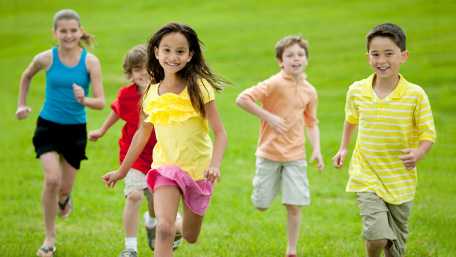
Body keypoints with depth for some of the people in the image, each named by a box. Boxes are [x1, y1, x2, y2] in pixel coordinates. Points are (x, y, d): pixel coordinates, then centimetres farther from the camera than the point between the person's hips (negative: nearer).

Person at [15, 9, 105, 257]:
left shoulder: (90, 61, -11)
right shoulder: (46, 58, -10)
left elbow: (101, 102, -14)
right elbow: (26, 77, 13)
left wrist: (84, 100, -33)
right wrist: (22, 104, 12)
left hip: (75, 129, 1)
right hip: (48, 125, -1)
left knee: (64, 186, 10)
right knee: (52, 179, -18)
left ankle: (63, 198, 51)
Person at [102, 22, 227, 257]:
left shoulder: (199, 88, -11)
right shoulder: (152, 93, -1)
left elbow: (220, 133, -13)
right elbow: (142, 134, 14)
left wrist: (215, 165, -30)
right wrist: (122, 171, 19)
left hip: (198, 170, -1)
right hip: (166, 167, 1)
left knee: (190, 237, 16)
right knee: (163, 229, -23)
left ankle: (175, 226, 51)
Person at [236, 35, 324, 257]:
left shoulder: (309, 91, 4)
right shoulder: (275, 84, -14)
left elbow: (311, 123, 16)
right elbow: (242, 99, -21)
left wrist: (316, 149, 3)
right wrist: (269, 117, -24)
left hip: (295, 155, 3)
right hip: (269, 153, -3)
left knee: (294, 205, -3)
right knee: (261, 205, 5)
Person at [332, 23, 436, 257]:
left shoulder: (416, 95, -12)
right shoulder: (357, 91, -4)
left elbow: (428, 133, -6)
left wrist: (419, 153, -25)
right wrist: (343, 148, 13)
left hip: (401, 182, 0)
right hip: (367, 177, 0)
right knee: (377, 236, -18)